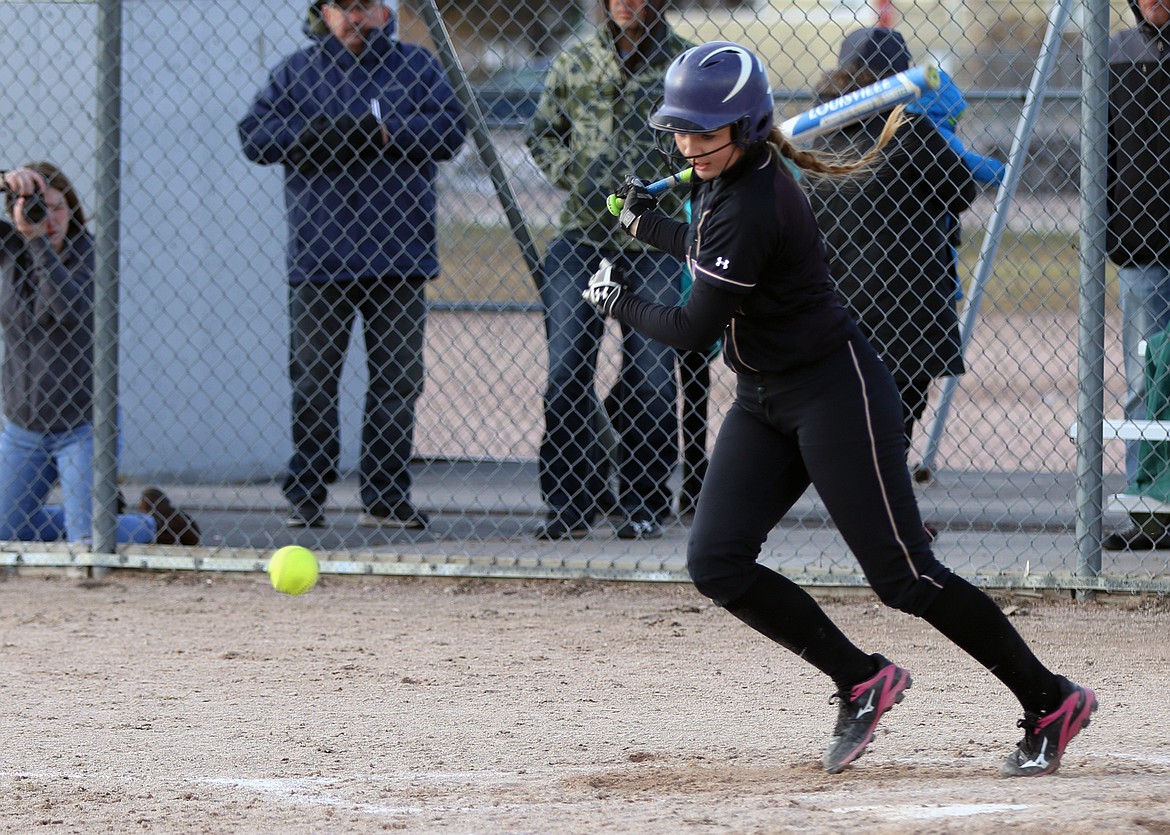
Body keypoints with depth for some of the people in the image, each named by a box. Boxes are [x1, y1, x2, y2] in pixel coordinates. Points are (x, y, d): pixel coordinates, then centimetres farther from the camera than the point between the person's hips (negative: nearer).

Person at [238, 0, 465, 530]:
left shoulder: (415, 66, 10)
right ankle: (304, 497, 4)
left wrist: (385, 132, -13)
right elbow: (254, 138, 2)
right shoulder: (296, 70, 10)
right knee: (312, 380, -1)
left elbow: (449, 132, -1)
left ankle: (386, 498, 8)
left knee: (398, 380, 2)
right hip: (318, 253, -1)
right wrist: (312, 133, -13)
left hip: (397, 256, 1)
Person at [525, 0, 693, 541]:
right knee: (566, 370, -4)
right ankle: (569, 503, 4)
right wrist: (574, 176, -1)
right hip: (581, 235, 2)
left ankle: (643, 505, 10)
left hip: (656, 243, -2)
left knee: (651, 377, -3)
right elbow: (542, 136, 17)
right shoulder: (572, 66, 8)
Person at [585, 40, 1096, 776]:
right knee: (717, 562, -3)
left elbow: (695, 328, -22)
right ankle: (862, 681, 8)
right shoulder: (727, 180, 5)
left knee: (905, 576, -8)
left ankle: (1051, 702, 4)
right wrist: (650, 227, 33)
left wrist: (619, 303, -6)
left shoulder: (753, 205, -25)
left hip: (837, 392, -9)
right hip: (764, 404, 9)